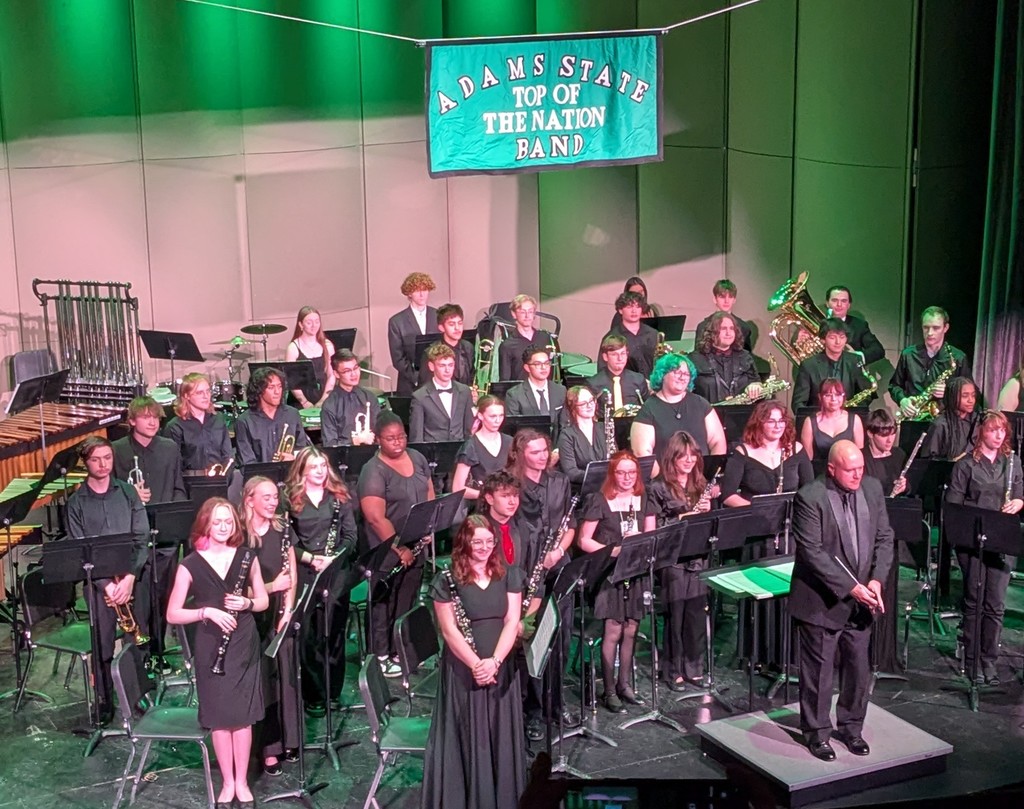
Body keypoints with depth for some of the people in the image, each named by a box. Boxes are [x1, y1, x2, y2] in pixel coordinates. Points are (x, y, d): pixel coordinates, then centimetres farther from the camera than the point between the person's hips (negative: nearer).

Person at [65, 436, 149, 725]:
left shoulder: (127, 492, 6)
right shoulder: (76, 502, 2)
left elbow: (142, 538, 1)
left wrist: (130, 576, -10)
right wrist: (105, 583, -13)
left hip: (132, 576, 1)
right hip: (97, 581, -1)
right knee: (102, 646, -1)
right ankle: (103, 703, 12)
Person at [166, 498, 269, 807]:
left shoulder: (247, 557, 1)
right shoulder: (190, 565, -6)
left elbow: (264, 601, 9)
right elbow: (172, 615, -5)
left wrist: (247, 603, -12)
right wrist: (207, 611, -19)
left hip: (244, 645, 1)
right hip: (210, 648, -1)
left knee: (243, 715, 6)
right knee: (220, 717, 6)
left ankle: (242, 782, 19)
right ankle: (227, 782, 20)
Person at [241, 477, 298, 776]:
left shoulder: (282, 530, 6)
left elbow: (292, 577, 6)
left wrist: (288, 609, -6)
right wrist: (271, 586, -21)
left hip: (280, 614, 4)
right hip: (253, 617, -4)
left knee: (285, 677, 6)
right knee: (261, 679, -1)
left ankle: (287, 740, 16)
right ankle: (268, 748, 6)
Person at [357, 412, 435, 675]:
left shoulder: (417, 458, 6)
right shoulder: (373, 471, -17)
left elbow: (430, 494, 14)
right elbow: (376, 518, -20)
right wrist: (399, 549, -17)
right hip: (388, 553, -6)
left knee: (407, 603, 15)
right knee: (385, 604, 5)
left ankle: (401, 651, 28)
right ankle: (381, 656, 17)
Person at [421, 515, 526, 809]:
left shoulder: (508, 575, 5)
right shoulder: (447, 581, -5)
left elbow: (512, 621, -1)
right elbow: (449, 630, -8)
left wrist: (494, 660, -13)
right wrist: (475, 664, -17)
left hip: (501, 669, 3)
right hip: (463, 671, -3)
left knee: (502, 737, 7)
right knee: (466, 738, 1)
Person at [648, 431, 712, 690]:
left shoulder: (700, 484, 11)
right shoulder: (659, 487, -4)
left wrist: (707, 510, -4)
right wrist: (681, 519, -18)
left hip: (699, 557, 4)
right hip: (673, 559, -4)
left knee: (696, 614, 7)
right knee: (675, 615, 1)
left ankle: (694, 667, 20)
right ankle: (673, 671, 13)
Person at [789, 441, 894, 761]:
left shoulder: (873, 489, 1)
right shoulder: (810, 498, -18)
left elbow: (884, 538, 5)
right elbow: (812, 552, -20)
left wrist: (876, 579, -9)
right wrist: (850, 587, -22)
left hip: (861, 601, 5)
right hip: (822, 601, -5)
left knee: (860, 668, 14)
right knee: (818, 670, 6)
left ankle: (851, 726, 33)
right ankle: (817, 732, 22)